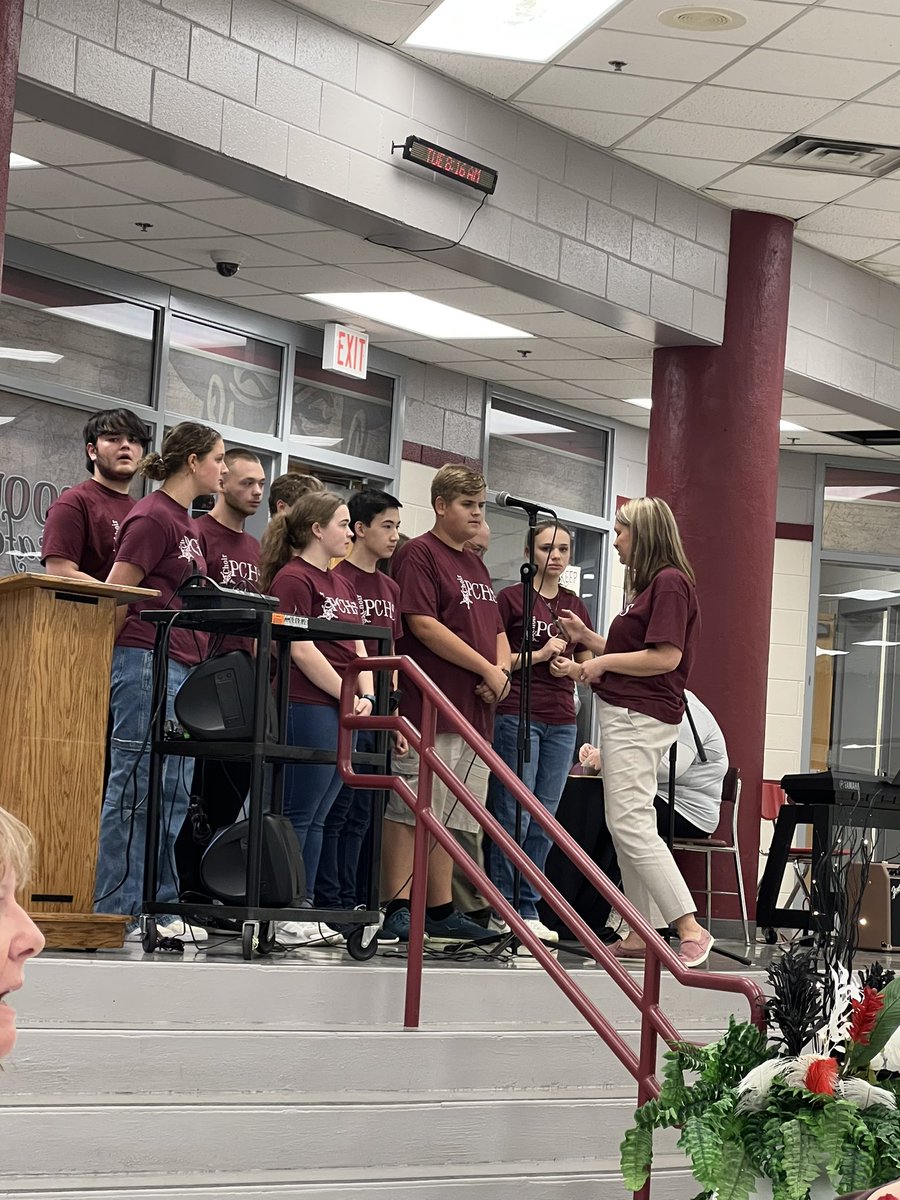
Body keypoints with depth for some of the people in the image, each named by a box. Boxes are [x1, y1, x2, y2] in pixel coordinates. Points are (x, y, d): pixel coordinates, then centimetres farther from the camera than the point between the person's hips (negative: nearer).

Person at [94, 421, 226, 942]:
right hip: (148, 660, -10)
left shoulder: (188, 524, 20)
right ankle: (118, 912, -6)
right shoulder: (152, 517, -9)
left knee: (173, 794, 8)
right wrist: (108, 658, -5)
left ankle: (158, 905, 12)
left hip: (182, 667, 10)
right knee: (137, 787, -8)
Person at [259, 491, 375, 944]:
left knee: (315, 818, 9)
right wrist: (347, 697, -10)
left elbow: (358, 647, 18)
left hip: (342, 712, 9)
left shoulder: (340, 584, 20)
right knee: (298, 816, -6)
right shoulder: (293, 578, -7)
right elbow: (302, 651, -13)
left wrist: (366, 695, 1)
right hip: (309, 708, -9)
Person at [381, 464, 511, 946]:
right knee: (409, 812, -7)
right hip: (428, 710, -8)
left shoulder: (476, 565, 22)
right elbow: (423, 625, -14)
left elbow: (496, 629, 24)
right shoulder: (418, 554, -5)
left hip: (474, 709, 8)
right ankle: (398, 910, -7)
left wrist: (502, 670, 1)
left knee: (448, 817, 10)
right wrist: (486, 668, -11)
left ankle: (441, 911, 14)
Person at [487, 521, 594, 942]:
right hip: (517, 714, -5)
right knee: (514, 816, -6)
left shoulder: (574, 605, 15)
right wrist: (538, 656, -12)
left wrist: (570, 667, 0)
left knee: (544, 820, 5)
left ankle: (528, 908, 8)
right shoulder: (511, 598, 0)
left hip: (561, 721, 5)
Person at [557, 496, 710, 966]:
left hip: (640, 715, -11)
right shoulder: (648, 583, 20)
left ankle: (690, 929, -21)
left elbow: (665, 657, -20)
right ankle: (641, 934, 13)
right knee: (629, 825, 11)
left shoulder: (670, 582, -12)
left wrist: (603, 663, -12)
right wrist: (586, 638, 15)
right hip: (625, 712, 11)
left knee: (630, 823, -16)